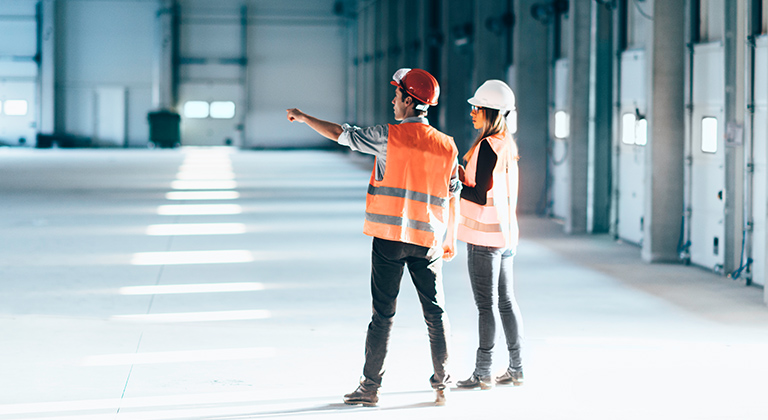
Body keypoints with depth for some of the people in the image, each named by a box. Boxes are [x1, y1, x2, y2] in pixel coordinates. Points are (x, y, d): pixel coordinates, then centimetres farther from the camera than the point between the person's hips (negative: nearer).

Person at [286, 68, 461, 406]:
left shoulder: (390, 137, -7)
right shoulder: (447, 146, 3)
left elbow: (341, 134, -1)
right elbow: (453, 197, 7)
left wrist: (304, 117, 13)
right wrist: (450, 240, 17)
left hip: (389, 237, -2)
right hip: (428, 240, 2)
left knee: (382, 314, 2)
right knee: (435, 313, 9)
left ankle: (370, 387, 6)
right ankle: (441, 386, 11)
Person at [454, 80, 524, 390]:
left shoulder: (487, 146, -17)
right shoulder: (507, 146, 11)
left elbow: (480, 196, -20)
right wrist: (463, 175, 12)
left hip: (484, 236, -9)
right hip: (503, 232, 9)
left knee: (485, 304, -4)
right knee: (506, 300, 13)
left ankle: (482, 373, 2)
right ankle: (516, 368, 18)